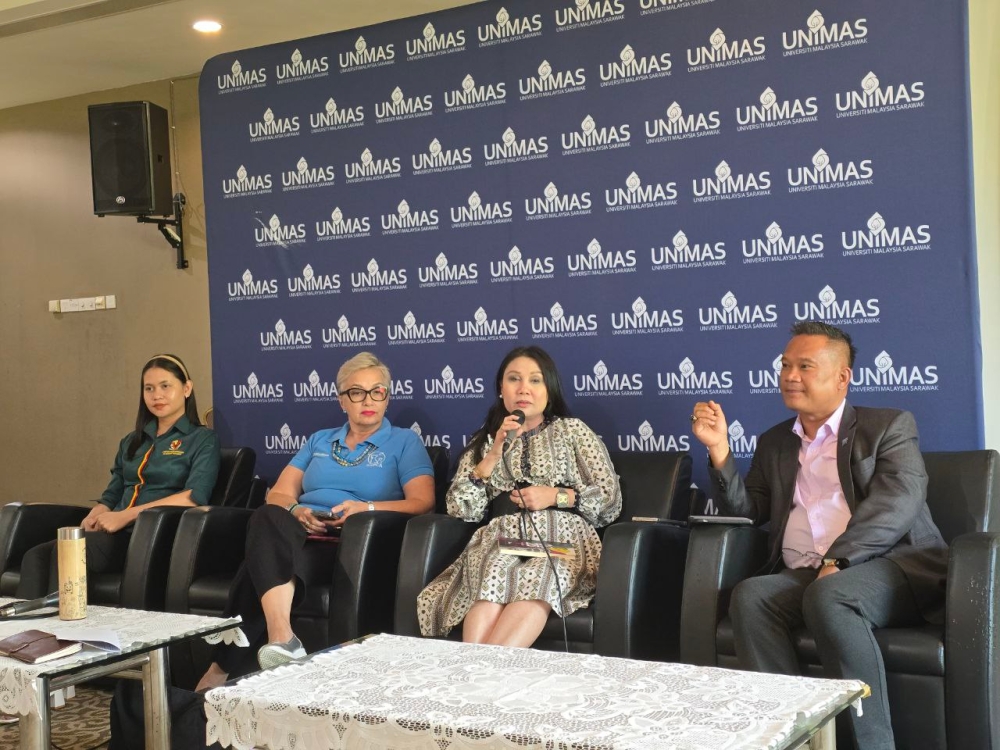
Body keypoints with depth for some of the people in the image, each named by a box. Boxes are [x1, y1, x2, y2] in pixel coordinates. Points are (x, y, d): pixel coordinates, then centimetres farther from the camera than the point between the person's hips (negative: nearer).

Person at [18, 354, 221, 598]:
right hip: (118, 533, 6)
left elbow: (195, 496, -10)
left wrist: (126, 515, -15)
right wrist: (94, 518, -3)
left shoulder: (203, 440, 6)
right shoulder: (131, 442, 25)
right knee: (36, 556, -24)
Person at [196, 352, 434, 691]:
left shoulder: (404, 442, 15)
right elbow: (279, 494, 21)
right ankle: (281, 635, -53)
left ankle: (223, 668, -33)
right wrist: (295, 511, -5)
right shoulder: (319, 440, 28)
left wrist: (368, 508, -16)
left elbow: (423, 502, 1)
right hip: (293, 535, 4)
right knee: (268, 518, -38)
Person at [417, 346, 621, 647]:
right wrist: (493, 455, 0)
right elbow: (460, 509, 9)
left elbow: (611, 500, 9)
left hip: (562, 535, -2)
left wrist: (557, 496, -5)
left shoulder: (571, 430, 16)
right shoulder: (485, 440, 22)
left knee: (534, 580, -39)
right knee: (494, 576, -37)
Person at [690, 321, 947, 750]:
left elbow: (897, 503, -9)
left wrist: (836, 560, -22)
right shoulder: (774, 443, 23)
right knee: (750, 596, -27)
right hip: (803, 575, 4)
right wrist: (719, 448, 4)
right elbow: (745, 511, 18)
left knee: (827, 596, -36)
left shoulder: (889, 427, 7)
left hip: (893, 566, -4)